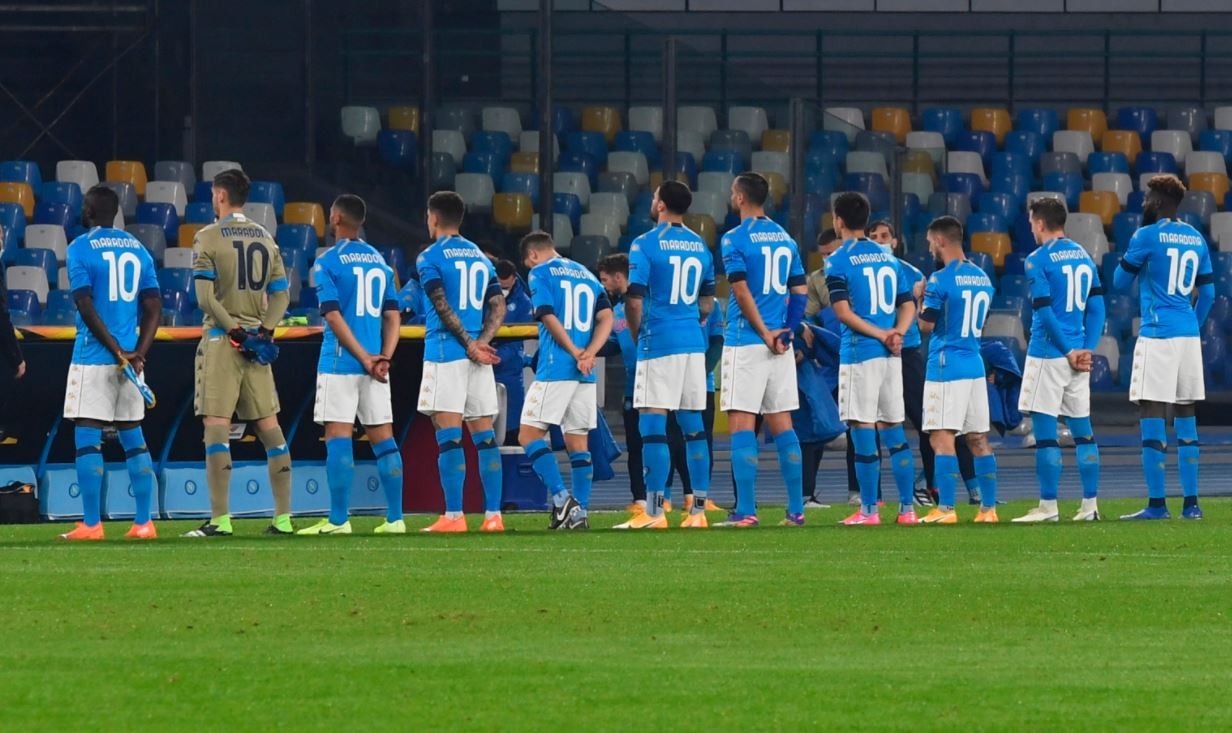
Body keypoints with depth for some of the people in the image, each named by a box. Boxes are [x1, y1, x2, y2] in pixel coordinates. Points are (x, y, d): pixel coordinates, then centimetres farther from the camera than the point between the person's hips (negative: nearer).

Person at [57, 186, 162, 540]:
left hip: (93, 355, -6)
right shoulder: (137, 248, 11)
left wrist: (117, 351, -12)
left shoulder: (81, 248, -5)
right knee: (133, 437, 10)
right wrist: (138, 352, -2)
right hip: (131, 358, 6)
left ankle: (91, 524, -7)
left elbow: (86, 305, -13)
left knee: (87, 438, -3)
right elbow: (153, 306, 6)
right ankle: (143, 523, 8)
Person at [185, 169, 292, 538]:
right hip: (258, 343, 5)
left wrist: (233, 330, -9)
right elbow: (281, 295, 10)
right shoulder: (265, 238, 12)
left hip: (223, 340, -5)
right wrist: (264, 329, 2)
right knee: (269, 426, 8)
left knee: (216, 425, -6)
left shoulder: (209, 238, -6)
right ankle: (283, 517, 7)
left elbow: (205, 297, -14)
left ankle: (220, 518, -13)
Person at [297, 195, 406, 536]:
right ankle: (395, 518, 7)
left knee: (338, 438, -5)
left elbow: (334, 316, -14)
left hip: (340, 363, -6)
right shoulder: (379, 261, 13)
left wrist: (364, 358, -12)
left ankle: (338, 520, -7)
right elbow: (393, 316, 9)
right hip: (374, 362, 6)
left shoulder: (328, 262, -6)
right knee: (383, 438, 7)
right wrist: (384, 358, 0)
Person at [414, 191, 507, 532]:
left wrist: (470, 345, -11)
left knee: (448, 436, -7)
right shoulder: (481, 257, 16)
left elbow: (443, 307, -13)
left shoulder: (430, 258, -3)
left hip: (445, 352, -6)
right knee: (484, 435, 6)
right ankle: (493, 515, 3)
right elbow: (498, 306, 9)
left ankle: (453, 516, -12)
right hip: (479, 356, 6)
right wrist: (482, 341, -3)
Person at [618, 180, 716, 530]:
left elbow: (634, 301, -10)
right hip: (694, 343, 6)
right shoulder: (700, 246, 11)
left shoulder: (646, 244, -8)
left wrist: (638, 337, 6)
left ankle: (654, 512, -8)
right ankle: (699, 510, 9)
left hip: (659, 343, -6)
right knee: (693, 427, 9)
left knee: (652, 425, -5)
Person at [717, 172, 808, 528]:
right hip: (780, 343, 6)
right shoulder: (785, 238, 12)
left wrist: (764, 334, -9)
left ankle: (746, 510, -10)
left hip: (745, 341, -6)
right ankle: (796, 510, 8)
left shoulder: (735, 239, -8)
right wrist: (786, 331, 6)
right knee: (781, 424, 10)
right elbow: (799, 292, 10)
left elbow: (742, 292, -14)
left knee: (741, 423, -5)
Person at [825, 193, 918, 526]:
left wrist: (879, 334, -11)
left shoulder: (838, 261, -5)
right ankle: (907, 508, 9)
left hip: (859, 352, -6)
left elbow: (842, 311, -14)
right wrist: (897, 333, -3)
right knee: (894, 431, 10)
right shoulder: (888, 258, 14)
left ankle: (868, 509, -2)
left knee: (863, 431, -3)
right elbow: (908, 305, 11)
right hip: (891, 355, 6)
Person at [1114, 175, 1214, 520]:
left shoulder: (1147, 236, -7)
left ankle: (1156, 504, -8)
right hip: (1189, 335, 7)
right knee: (1186, 417, 11)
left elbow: (1120, 281, 3)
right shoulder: (1196, 239, 12)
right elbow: (1208, 294, 16)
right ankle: (1191, 502, 11)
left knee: (1152, 417, -5)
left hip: (1157, 335, -7)